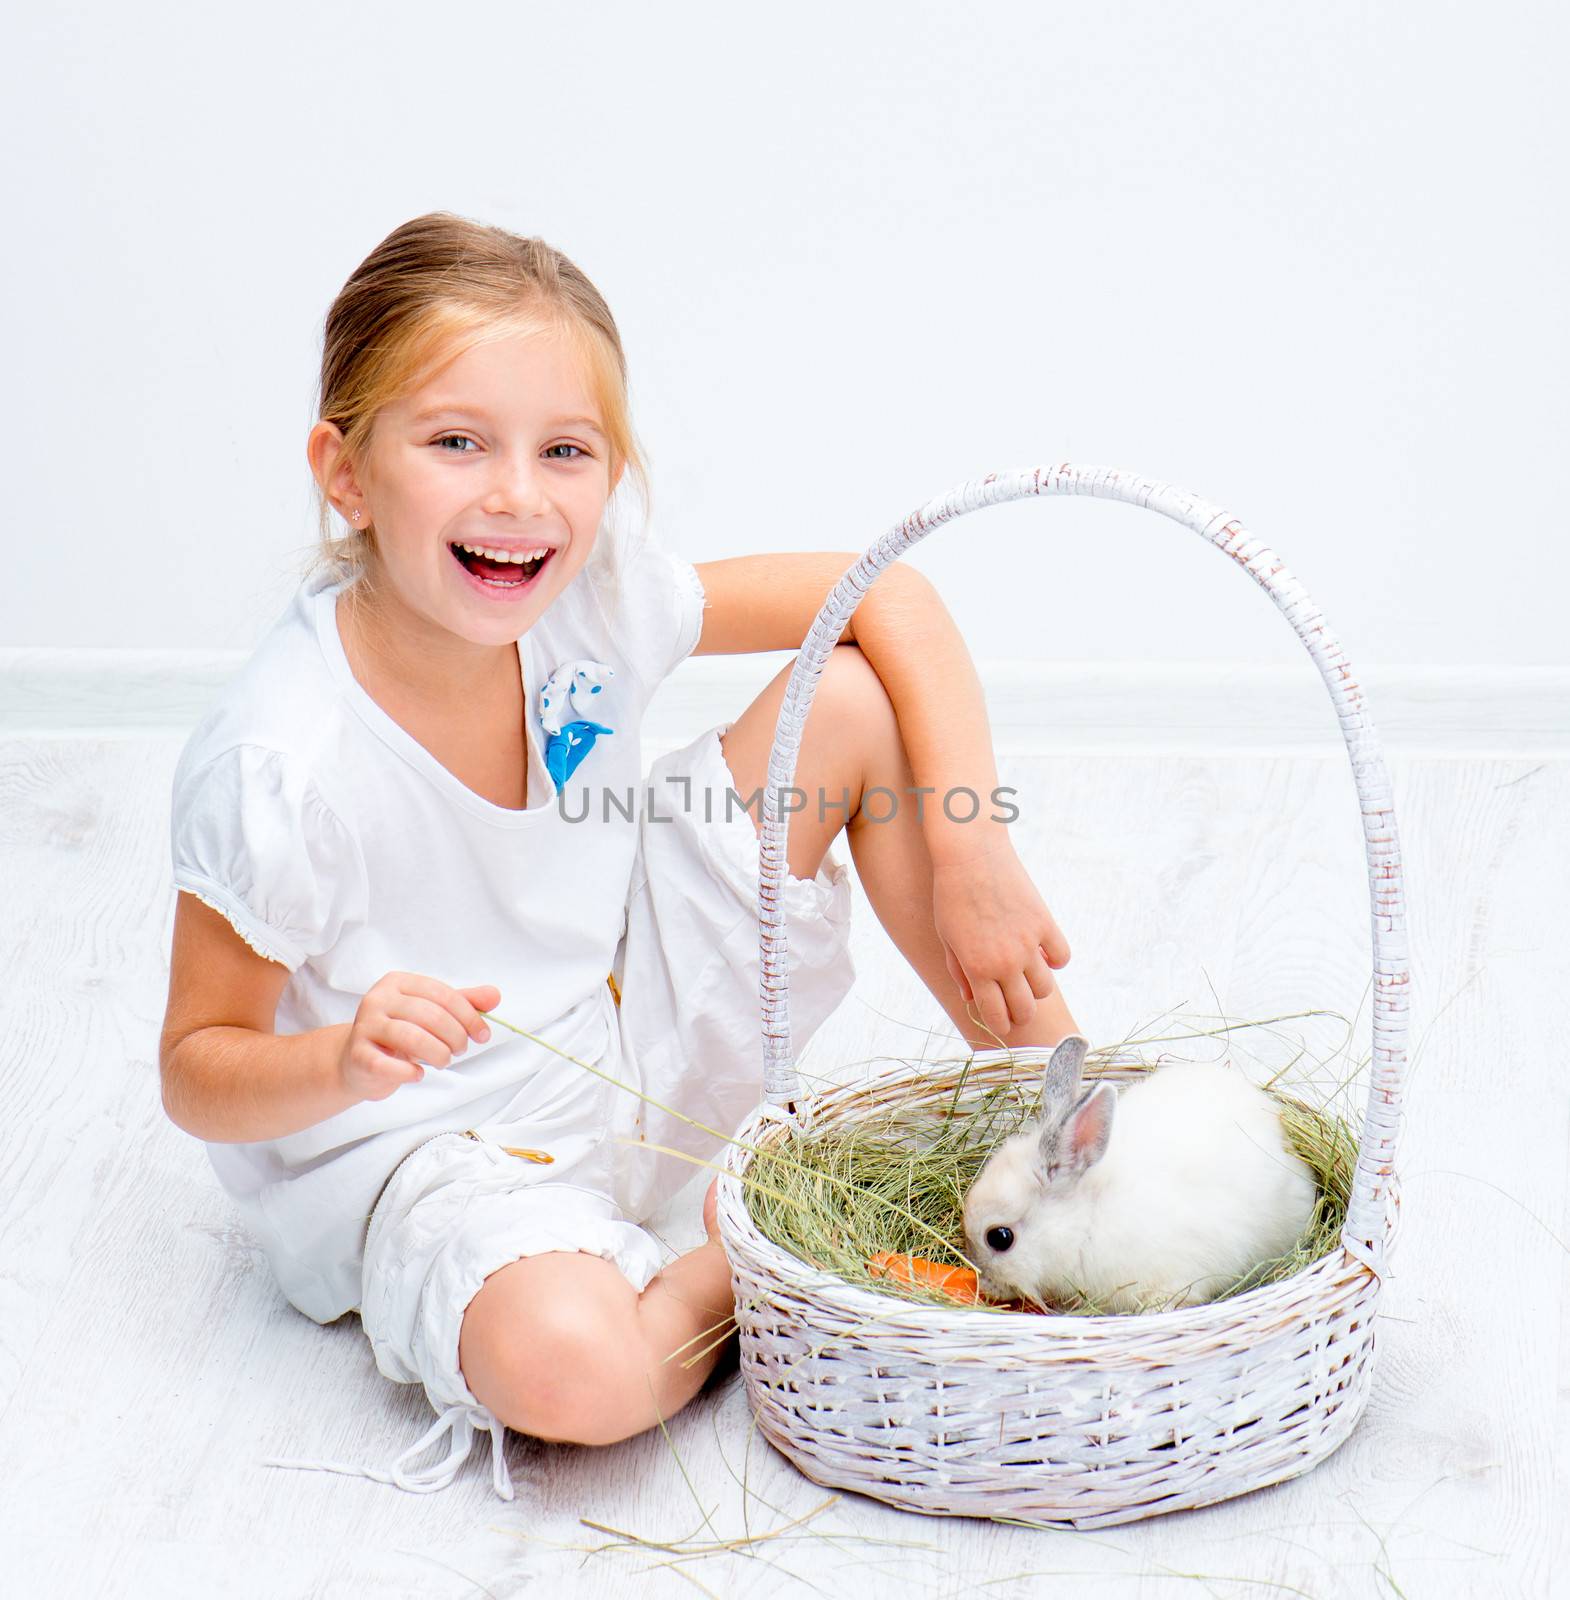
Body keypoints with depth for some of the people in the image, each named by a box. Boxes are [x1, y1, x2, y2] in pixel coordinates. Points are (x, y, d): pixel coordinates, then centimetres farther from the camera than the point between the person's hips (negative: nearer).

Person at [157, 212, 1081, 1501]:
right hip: (424, 1148, -5)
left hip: (641, 1044, 5)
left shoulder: (596, 594, -13)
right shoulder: (277, 773, -27)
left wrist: (975, 857, -14)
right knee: (572, 1365, -39)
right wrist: (344, 1064, -36)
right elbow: (198, 1069, -15)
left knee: (852, 697, -8)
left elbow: (893, 601, -5)